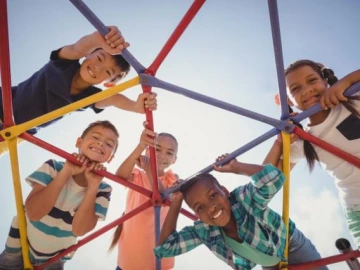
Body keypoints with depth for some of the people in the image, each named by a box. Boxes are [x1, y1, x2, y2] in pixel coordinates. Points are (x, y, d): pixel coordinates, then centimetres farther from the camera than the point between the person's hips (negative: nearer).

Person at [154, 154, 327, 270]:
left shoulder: (244, 198, -39)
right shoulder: (203, 231, -24)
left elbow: (274, 178, -58)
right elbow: (164, 248, -25)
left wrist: (236, 167, -47)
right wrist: (176, 203, -29)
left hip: (294, 248, -4)